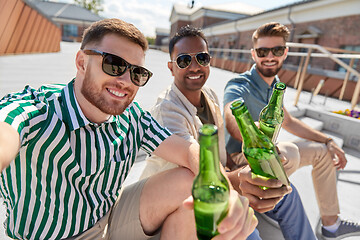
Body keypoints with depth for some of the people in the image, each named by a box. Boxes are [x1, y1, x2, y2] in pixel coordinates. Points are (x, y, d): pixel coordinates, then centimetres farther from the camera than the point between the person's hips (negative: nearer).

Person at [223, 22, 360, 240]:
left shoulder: (275, 85, 4)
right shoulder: (239, 86, -21)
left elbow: (288, 122, 16)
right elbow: (231, 121, -44)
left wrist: (328, 141, 12)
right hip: (240, 156, -8)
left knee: (322, 152, 13)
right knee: (289, 151, -35)